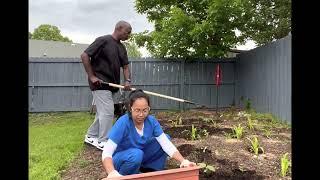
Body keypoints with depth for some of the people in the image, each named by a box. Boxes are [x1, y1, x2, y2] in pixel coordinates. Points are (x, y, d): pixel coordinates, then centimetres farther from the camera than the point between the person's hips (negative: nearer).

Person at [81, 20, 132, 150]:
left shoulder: (122, 47, 12)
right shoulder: (103, 40, -11)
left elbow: (125, 66, 11)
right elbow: (84, 55, -15)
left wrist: (127, 80, -7)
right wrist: (91, 76, -16)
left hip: (112, 85, 9)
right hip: (100, 83, -8)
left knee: (103, 112, 15)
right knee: (107, 112, -8)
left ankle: (91, 136, 31)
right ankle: (103, 142, 6)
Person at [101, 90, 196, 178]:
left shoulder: (151, 121, -16)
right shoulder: (123, 123, -29)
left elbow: (166, 143, -19)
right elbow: (107, 152, -34)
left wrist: (183, 161, -33)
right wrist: (112, 172, -53)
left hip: (141, 158, 5)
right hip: (121, 159, -4)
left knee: (166, 138, -11)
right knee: (136, 154, -38)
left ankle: (152, 171, 6)